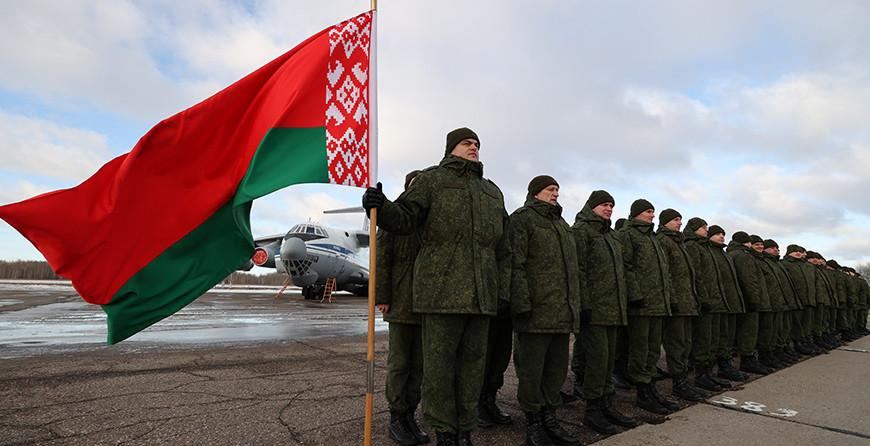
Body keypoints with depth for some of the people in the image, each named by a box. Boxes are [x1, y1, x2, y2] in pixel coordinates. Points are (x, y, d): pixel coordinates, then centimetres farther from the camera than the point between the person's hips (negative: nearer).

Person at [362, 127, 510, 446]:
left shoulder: (492, 191, 21)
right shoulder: (432, 179, 7)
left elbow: (503, 249, 21)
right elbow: (404, 218, -4)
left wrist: (503, 291, 14)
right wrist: (381, 207, -25)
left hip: (482, 296, 5)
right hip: (441, 291, -4)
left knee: (472, 363, 10)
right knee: (439, 363, 1)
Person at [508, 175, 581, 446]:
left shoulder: (561, 224, 24)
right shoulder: (522, 218, -2)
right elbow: (516, 264, -12)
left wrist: (574, 306, 18)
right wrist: (522, 304, -20)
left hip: (562, 312, 8)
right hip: (536, 311, -8)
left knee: (557, 368, 13)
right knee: (532, 370, 1)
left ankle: (549, 419, 25)